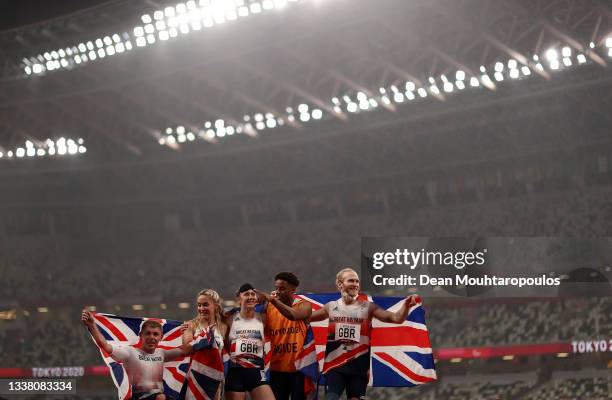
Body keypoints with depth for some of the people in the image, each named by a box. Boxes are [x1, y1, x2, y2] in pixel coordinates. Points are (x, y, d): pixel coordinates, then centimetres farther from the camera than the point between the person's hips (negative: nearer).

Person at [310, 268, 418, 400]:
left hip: (358, 365, 0)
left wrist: (406, 305, -29)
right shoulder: (331, 307, 4)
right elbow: (306, 317, 17)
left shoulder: (368, 307, -2)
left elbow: (397, 318, -9)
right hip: (335, 365, 0)